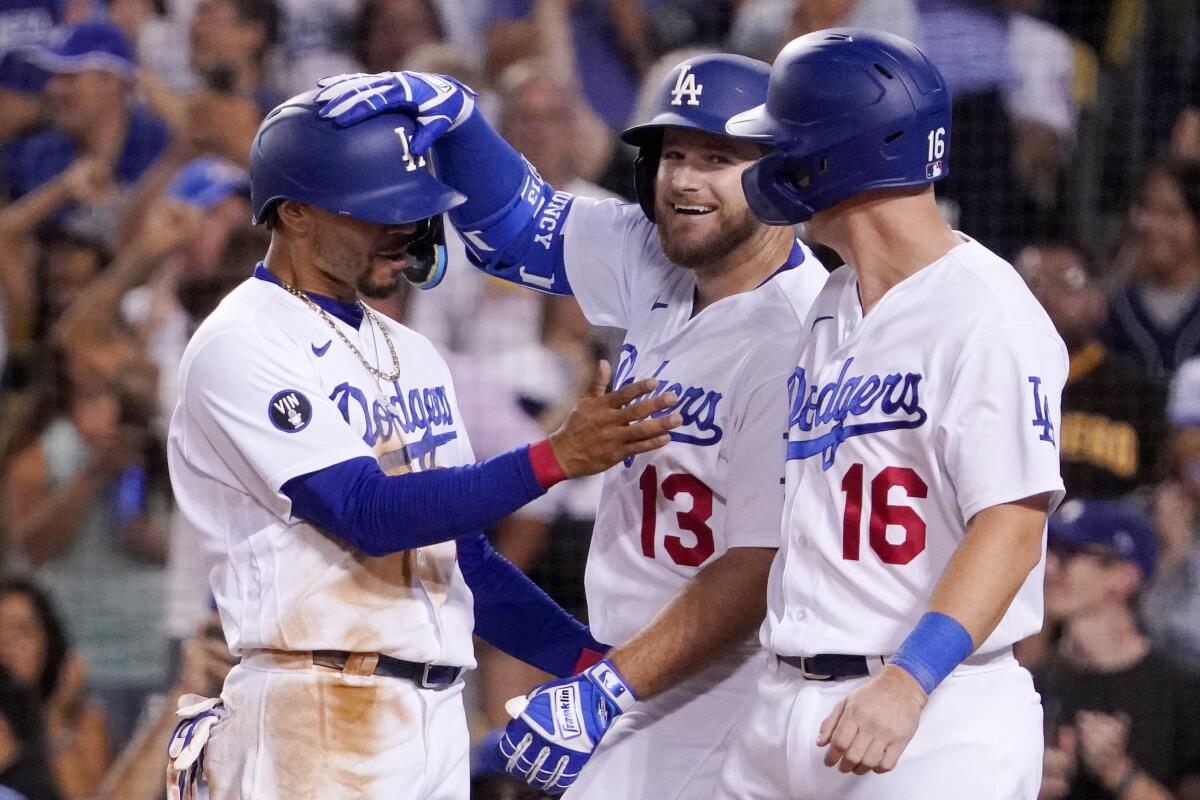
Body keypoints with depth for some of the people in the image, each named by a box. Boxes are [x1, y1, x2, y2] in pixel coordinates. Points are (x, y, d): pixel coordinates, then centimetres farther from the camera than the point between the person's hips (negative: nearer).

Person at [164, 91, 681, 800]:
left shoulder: (412, 356, 18)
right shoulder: (243, 347, -8)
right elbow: (372, 514, -19)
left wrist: (598, 660, 8)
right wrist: (558, 458, -25)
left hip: (439, 717, 8)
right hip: (317, 720, -8)